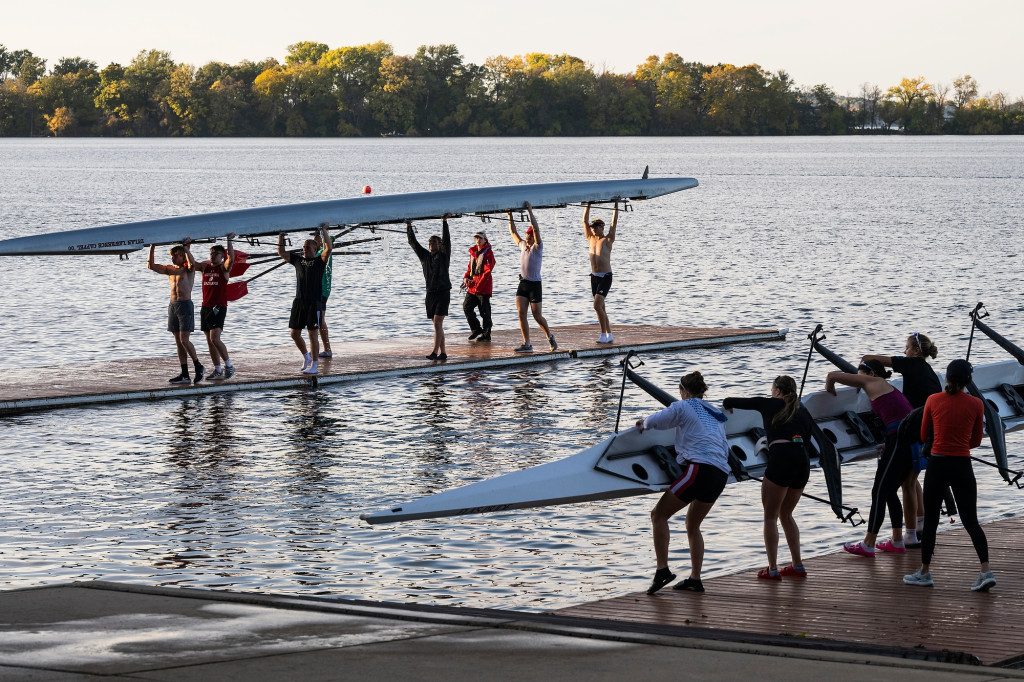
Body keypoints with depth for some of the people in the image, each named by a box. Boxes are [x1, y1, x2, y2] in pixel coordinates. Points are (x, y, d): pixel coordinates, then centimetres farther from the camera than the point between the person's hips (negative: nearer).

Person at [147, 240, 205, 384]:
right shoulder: (170, 269, 14)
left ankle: (199, 367, 4)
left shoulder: (188, 269, -3)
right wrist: (152, 248, 3)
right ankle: (184, 374, 7)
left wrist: (185, 247, -20)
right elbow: (151, 265, 10)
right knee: (178, 341, 5)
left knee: (184, 340, -12)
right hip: (173, 306, 7)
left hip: (185, 305, -7)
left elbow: (192, 264, -27)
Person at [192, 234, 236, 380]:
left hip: (219, 307, -6)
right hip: (205, 307, 6)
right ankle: (217, 370, 13)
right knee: (210, 341, 7)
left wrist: (229, 241, -26)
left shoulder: (224, 267, -3)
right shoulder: (205, 266, 12)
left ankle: (229, 365, -4)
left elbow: (231, 258, -21)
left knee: (215, 339, -17)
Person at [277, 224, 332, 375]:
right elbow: (281, 252, 16)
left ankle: (313, 365, 0)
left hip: (313, 301, -5)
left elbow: (328, 249, -14)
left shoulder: (319, 261, 2)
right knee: (295, 333, 7)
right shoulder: (297, 259, 15)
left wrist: (324, 231, -14)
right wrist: (281, 235, 9)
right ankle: (306, 357, 29)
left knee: (312, 334, -4)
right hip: (298, 301, 5)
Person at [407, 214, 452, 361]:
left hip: (443, 293, -5)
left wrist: (444, 222, -22)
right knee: (437, 325, 6)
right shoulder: (425, 256, 10)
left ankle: (435, 352, -18)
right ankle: (443, 353, 10)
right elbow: (413, 242, 7)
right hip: (430, 294, 5)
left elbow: (446, 239, -14)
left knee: (438, 323, -13)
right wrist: (408, 226, 0)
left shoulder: (444, 255, -2)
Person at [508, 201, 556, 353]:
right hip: (522, 284, 6)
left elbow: (536, 229, -18)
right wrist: (510, 216, 12)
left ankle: (550, 337, 23)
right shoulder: (523, 245, 12)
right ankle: (527, 344, -5)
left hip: (534, 284, -6)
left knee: (537, 316, 0)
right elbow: (513, 232, 20)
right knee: (521, 313, -5)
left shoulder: (538, 247, -5)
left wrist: (530, 211, -20)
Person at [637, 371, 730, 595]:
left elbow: (654, 421, -1)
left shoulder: (683, 407, 6)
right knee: (692, 525, 20)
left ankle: (662, 570, -15)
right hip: (721, 473, 8)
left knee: (659, 514, -2)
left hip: (699, 467, -8)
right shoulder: (715, 414, 27)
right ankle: (695, 579, 14)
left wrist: (643, 423, 23)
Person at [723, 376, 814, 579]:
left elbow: (729, 402, 15)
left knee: (770, 517, 5)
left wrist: (727, 407, 40)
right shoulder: (802, 414, 23)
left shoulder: (769, 404, 12)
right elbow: (805, 440, 18)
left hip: (781, 458, -5)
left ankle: (772, 569, 0)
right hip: (803, 461, 5)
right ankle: (797, 566, 20)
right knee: (786, 515, 21)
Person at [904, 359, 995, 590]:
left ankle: (924, 572, 20)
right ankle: (986, 571, -9)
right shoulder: (976, 404, -2)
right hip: (962, 467, 1)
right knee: (971, 521, 4)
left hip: (937, 465, -1)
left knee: (930, 519, 12)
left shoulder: (933, 400, -3)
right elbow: (976, 441, 8)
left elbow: (924, 436, 8)